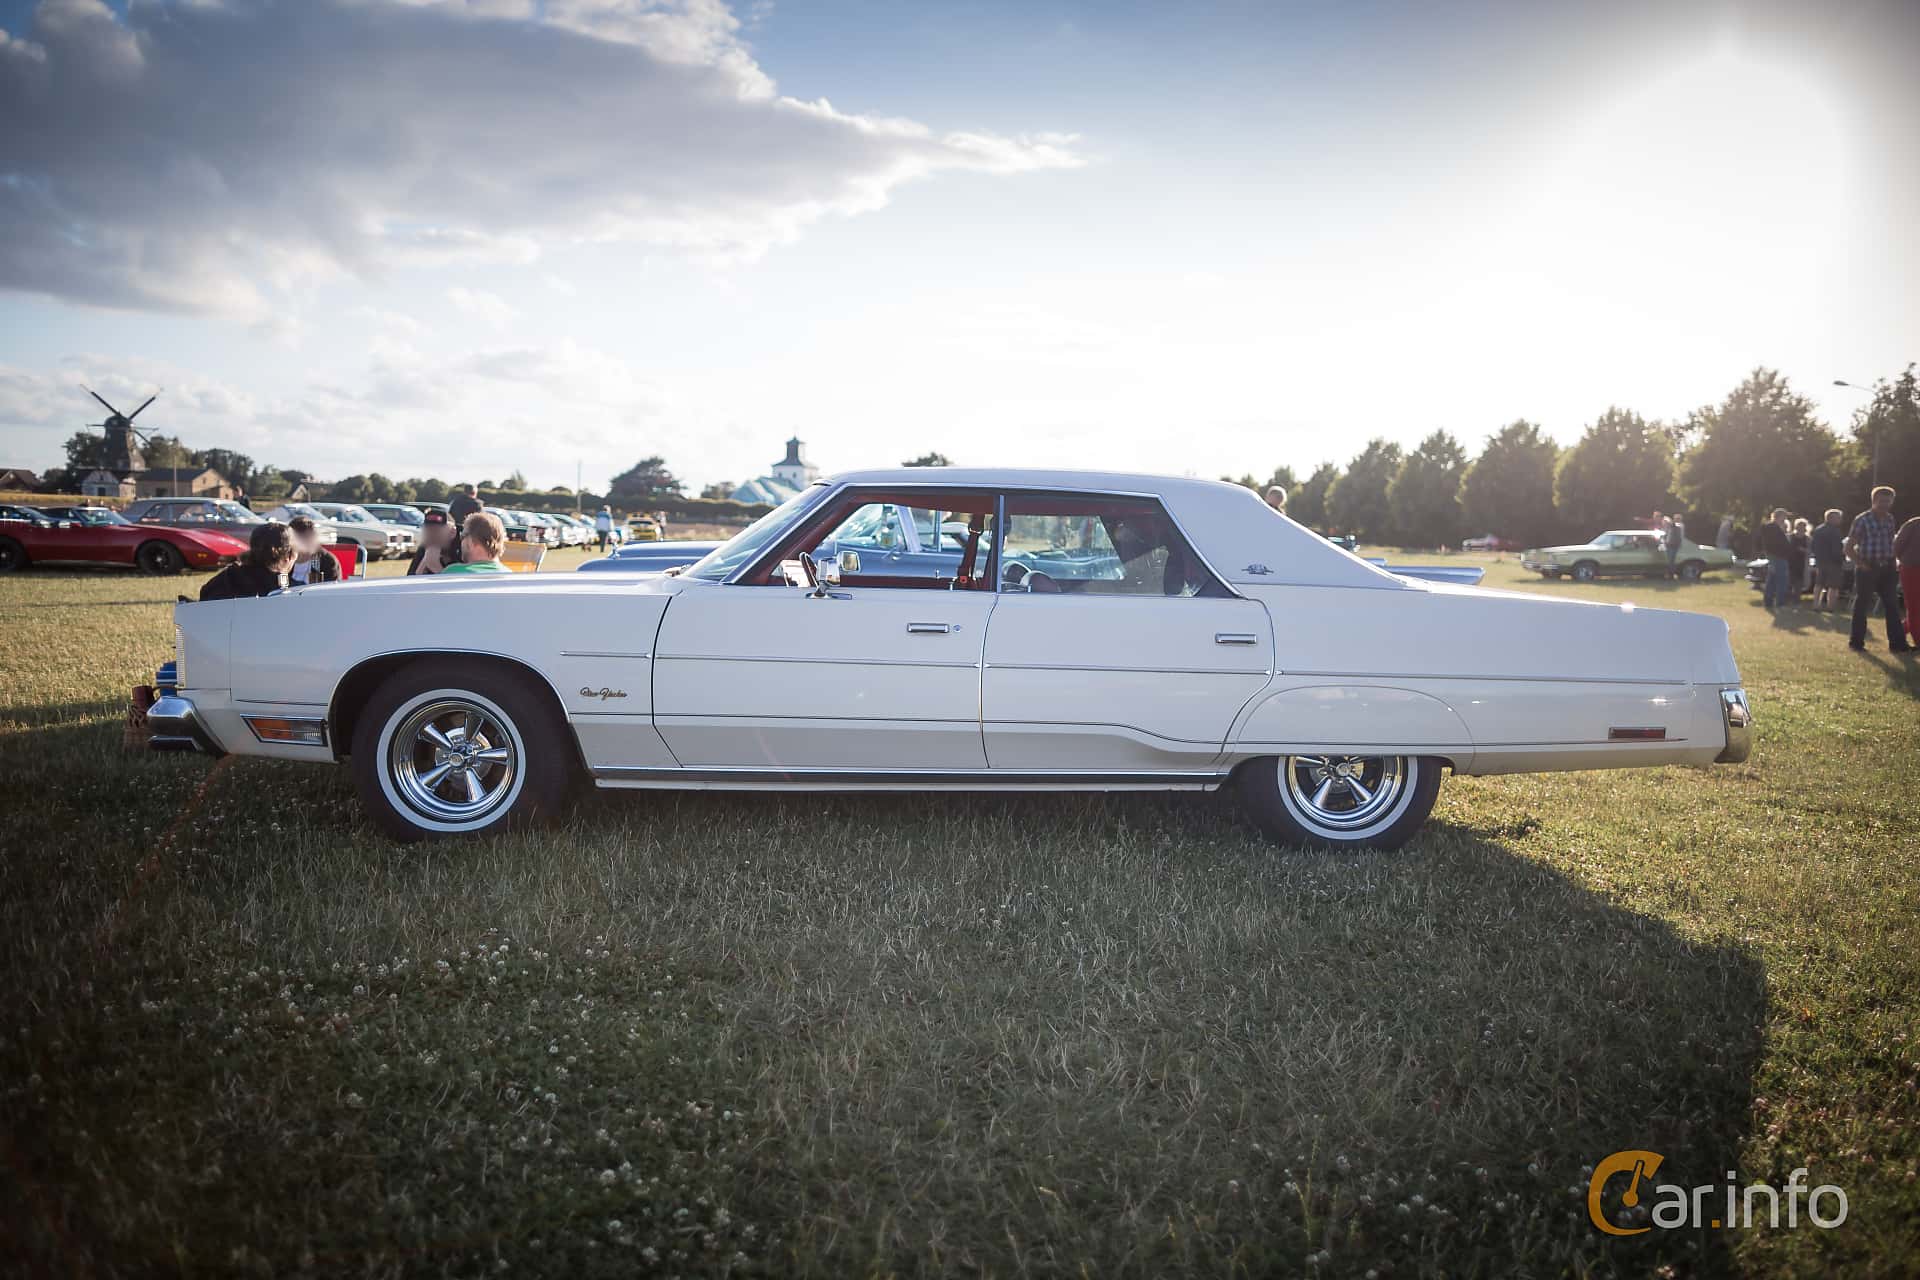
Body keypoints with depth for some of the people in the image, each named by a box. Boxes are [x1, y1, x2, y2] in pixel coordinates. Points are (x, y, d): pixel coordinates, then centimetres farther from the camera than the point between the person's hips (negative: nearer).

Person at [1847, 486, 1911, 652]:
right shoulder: (1862, 519, -8)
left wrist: (1893, 564, 9)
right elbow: (1849, 545, -7)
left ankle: (1897, 642, 9)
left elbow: (1891, 542, 18)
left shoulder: (1890, 519, 10)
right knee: (1862, 604, 1)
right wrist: (1859, 563, -16)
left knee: (1891, 605, 6)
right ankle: (1856, 641, 9)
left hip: (1886, 568, 6)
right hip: (1867, 568, -6)